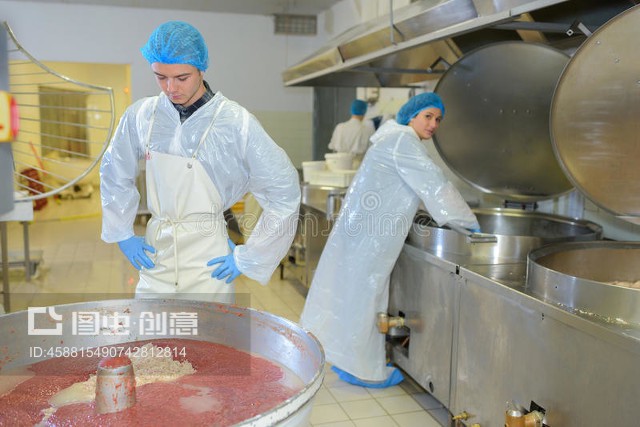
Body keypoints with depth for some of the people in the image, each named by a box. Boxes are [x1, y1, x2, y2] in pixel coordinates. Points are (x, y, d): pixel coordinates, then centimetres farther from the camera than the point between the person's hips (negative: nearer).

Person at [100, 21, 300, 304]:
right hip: (155, 253, 4)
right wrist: (123, 235, 11)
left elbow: (284, 195, -12)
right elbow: (114, 174, 16)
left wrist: (246, 259, -8)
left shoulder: (236, 123, -14)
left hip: (209, 264, -3)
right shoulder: (141, 116, -1)